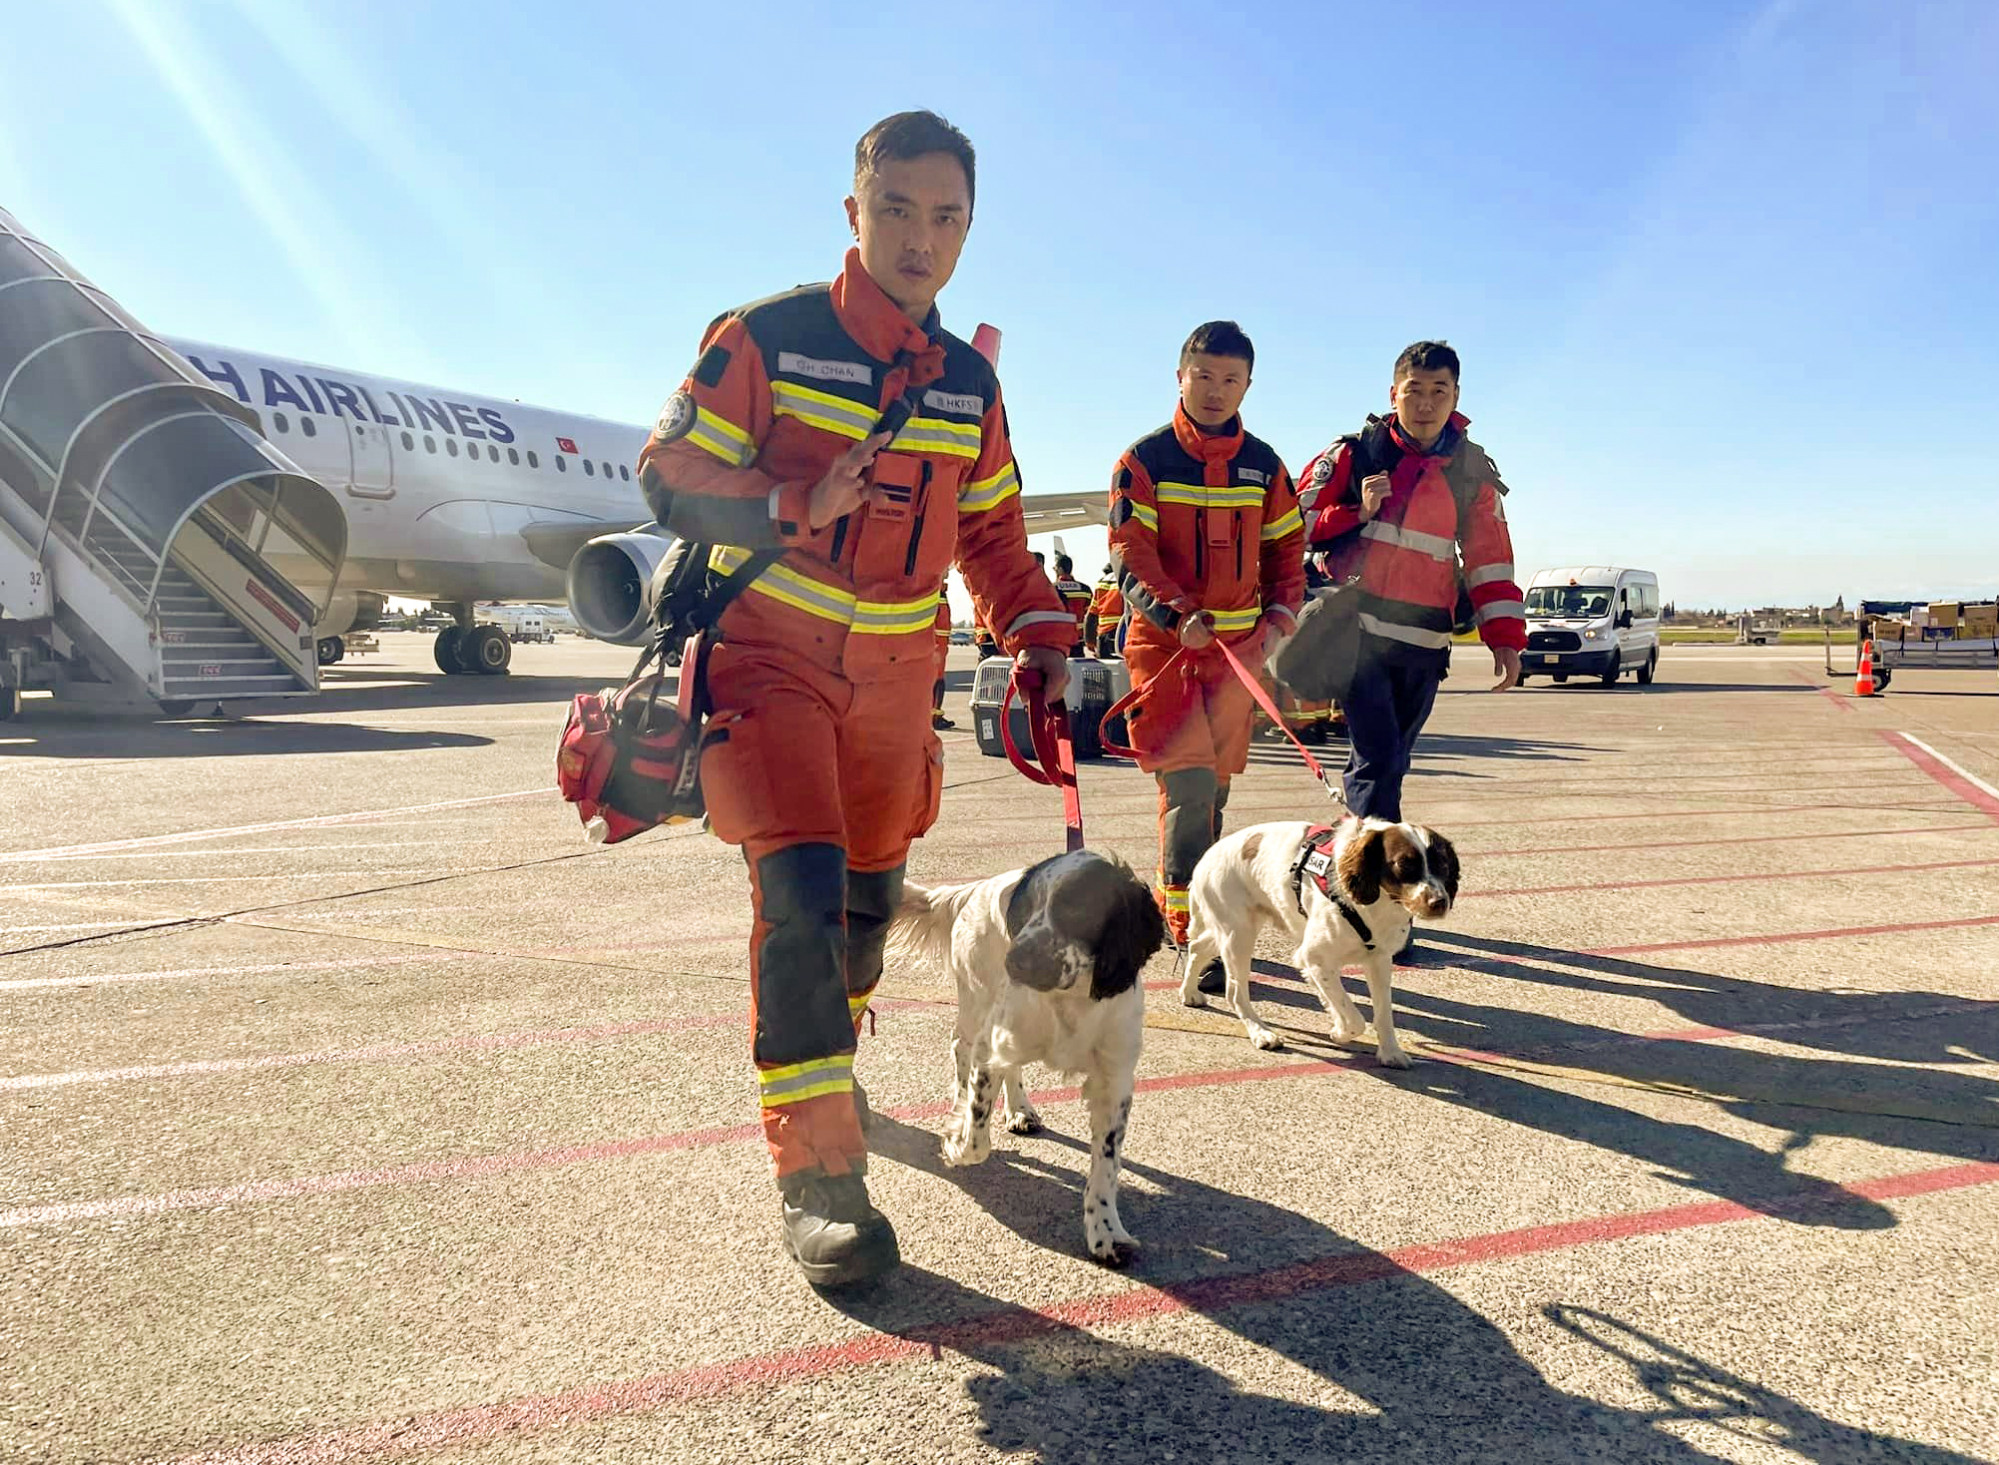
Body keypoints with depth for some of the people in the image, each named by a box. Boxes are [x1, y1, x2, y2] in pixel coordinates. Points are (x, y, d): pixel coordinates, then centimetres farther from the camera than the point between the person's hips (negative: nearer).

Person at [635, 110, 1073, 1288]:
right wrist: (797, 508, -24)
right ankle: (818, 1176, -12)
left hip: (895, 676, 5)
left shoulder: (970, 383, 8)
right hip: (770, 654, -5)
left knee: (870, 894, 14)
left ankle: (820, 1062, 43)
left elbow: (993, 535, 14)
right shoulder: (765, 338, -8)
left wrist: (1041, 639, -1)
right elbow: (672, 480, -7)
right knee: (801, 888, -19)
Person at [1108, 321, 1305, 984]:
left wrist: (1281, 615, 2)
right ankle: (1192, 933, -9)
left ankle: (1174, 897, 29)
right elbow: (1130, 552, -11)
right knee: (1190, 783, -15)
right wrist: (1177, 614, -25)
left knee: (1214, 785, 10)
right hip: (1163, 640, -4)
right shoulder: (1145, 459, -2)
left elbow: (1286, 548, 18)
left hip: (1239, 641, 5)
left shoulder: (1262, 463, 11)